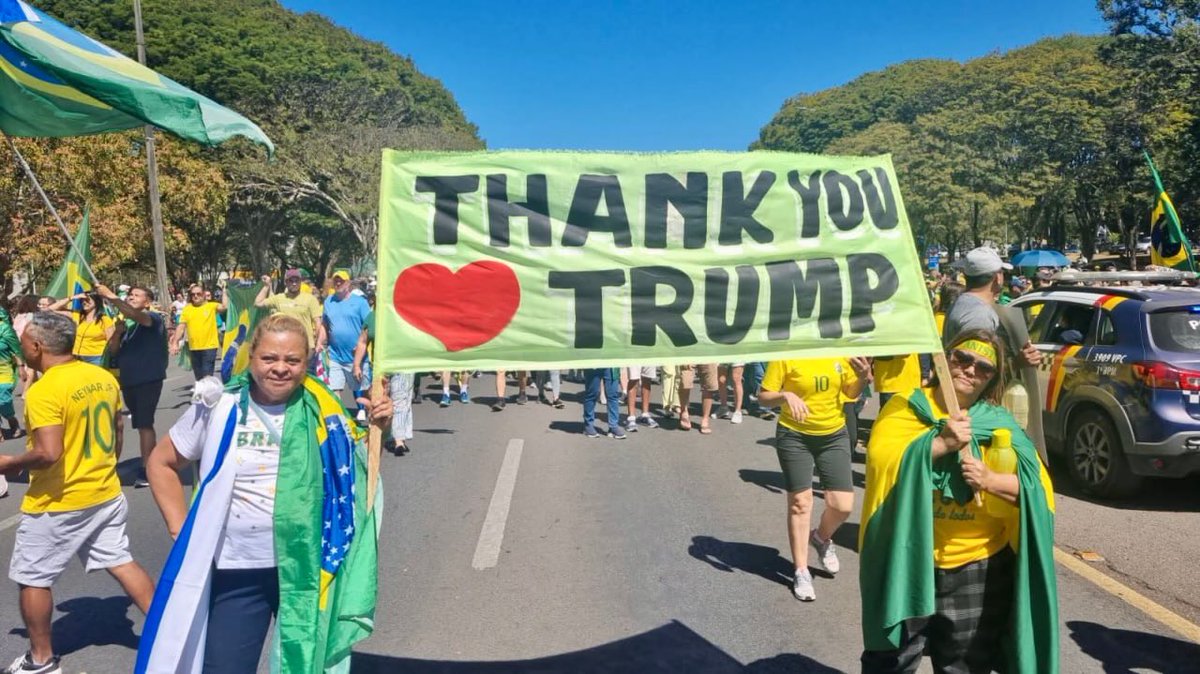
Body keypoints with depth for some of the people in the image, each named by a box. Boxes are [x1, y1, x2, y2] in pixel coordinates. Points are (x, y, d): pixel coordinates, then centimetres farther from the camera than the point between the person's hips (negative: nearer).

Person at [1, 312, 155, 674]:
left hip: (57, 505, -7)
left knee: (32, 578, 12)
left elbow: (48, 453, -29)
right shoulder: (104, 378, 2)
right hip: (107, 494, 7)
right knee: (120, 562, 16)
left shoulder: (43, 392, -21)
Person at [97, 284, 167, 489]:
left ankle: (147, 469, -8)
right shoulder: (126, 323, 13)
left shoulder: (153, 319, -7)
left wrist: (111, 297, -32)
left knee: (144, 424, -10)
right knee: (142, 424, 14)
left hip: (148, 380, -7)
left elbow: (133, 314, -29)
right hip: (129, 380, 8)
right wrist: (118, 332, -6)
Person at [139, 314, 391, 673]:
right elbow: (161, 463, 8)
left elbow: (358, 470, 10)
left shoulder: (322, 414, -3)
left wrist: (378, 429, -8)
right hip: (237, 572, -1)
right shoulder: (218, 408, -5)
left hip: (304, 568, 1)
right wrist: (182, 529, 1)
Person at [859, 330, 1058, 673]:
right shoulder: (906, 407, -1)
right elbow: (879, 457, -17)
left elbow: (1036, 488, -2)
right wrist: (940, 443, -24)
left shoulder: (999, 423, 4)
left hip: (979, 568, 2)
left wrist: (990, 480, -19)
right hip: (908, 563, -2)